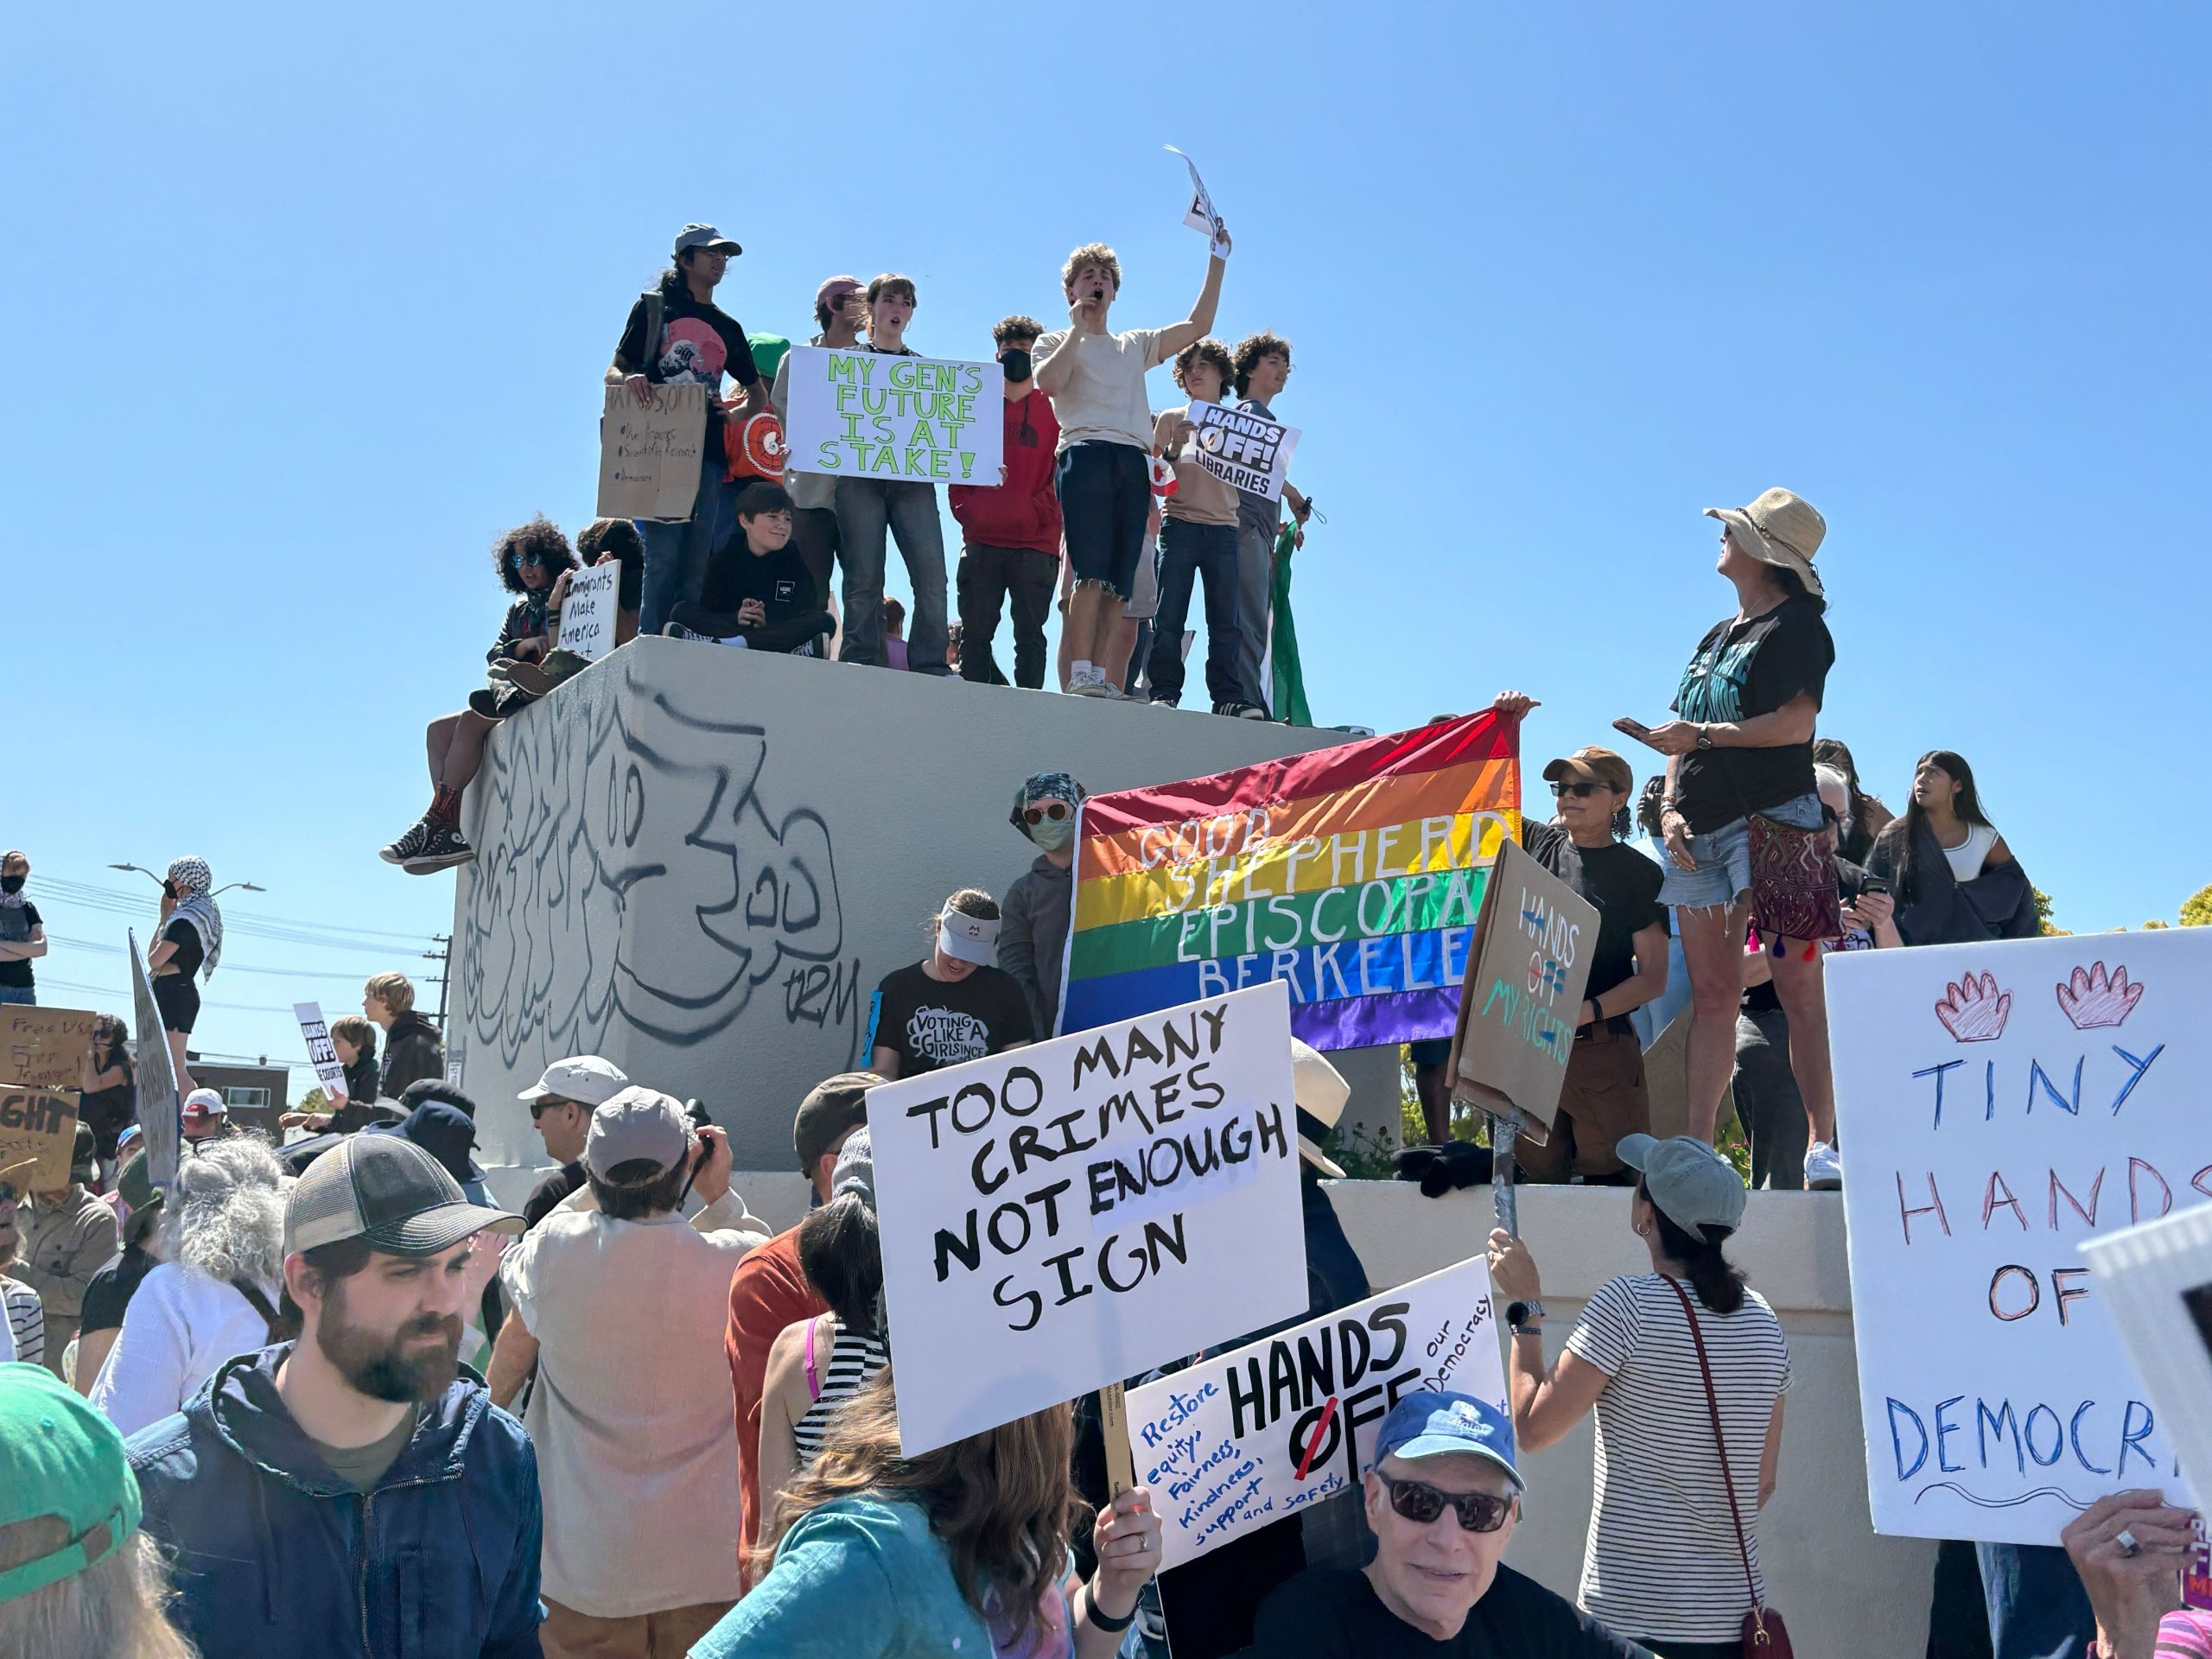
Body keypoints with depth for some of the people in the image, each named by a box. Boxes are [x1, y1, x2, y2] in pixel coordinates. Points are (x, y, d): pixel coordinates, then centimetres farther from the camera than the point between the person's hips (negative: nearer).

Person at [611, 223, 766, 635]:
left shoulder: (729, 327, 22)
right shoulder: (653, 307, 11)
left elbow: (758, 392, 28)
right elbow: (612, 373, 6)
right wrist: (629, 379, -18)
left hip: (708, 452, 4)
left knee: (697, 562, -2)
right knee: (663, 555, -14)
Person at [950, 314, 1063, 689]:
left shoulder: (1054, 409, 10)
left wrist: (1040, 513, -10)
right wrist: (965, 511, -2)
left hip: (1036, 543, -2)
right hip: (981, 539, 2)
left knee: (1030, 634, -4)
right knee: (975, 634, -1)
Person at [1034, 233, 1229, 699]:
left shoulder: (1135, 345, 32)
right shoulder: (1055, 342, 20)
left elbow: (1197, 327, 24)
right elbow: (1048, 383, -3)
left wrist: (1217, 260, 22)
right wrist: (1077, 330, 5)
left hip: (1133, 462, 5)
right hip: (1085, 452, -4)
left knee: (1118, 582, -6)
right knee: (1092, 572, -20)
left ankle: (1098, 678, -10)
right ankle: (1080, 676, -24)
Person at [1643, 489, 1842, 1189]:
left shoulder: (1795, 625, 0)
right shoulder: (1717, 635, 22)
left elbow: (1796, 723, -14)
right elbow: (1683, 734, 20)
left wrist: (1702, 736, -11)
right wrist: (1670, 805, 5)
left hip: (1773, 821, -7)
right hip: (1701, 829, 7)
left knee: (1798, 987, -10)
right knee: (1712, 992, 4)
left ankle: (1823, 1144, -12)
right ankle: (1696, 1148, 3)